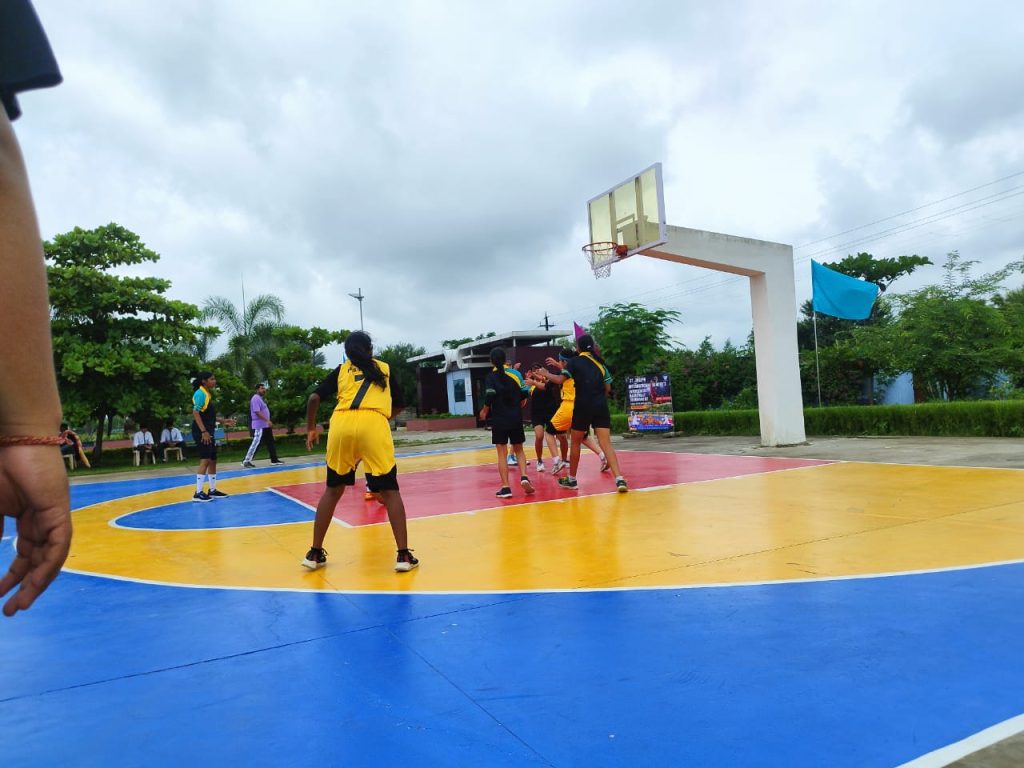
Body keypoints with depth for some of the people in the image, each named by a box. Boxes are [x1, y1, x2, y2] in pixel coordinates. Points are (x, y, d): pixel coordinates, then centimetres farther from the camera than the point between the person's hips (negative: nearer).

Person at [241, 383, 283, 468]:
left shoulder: (261, 398, 18)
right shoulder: (256, 399, -15)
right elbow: (257, 412, -24)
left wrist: (268, 422, 21)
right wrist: (267, 421, -28)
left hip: (265, 426, 10)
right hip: (259, 426, -10)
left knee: (270, 442, 11)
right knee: (256, 443, -9)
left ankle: (274, 460, 16)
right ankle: (246, 461, -4)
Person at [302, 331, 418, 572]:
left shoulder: (341, 369, 23)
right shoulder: (385, 368, 23)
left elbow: (314, 398, 13)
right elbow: (398, 406, 28)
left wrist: (310, 429, 25)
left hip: (341, 424, 2)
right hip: (374, 424, -2)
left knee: (333, 489, 16)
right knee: (389, 490, 5)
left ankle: (315, 554, 21)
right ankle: (403, 555, 0)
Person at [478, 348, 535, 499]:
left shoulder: (491, 376, -6)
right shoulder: (515, 373, 2)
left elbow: (489, 399, -13)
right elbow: (524, 395, 1)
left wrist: (484, 412, 5)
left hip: (499, 419, -2)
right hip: (516, 419, 2)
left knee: (502, 453, 3)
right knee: (519, 449, 16)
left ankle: (506, 487, -1)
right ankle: (524, 477, -4)